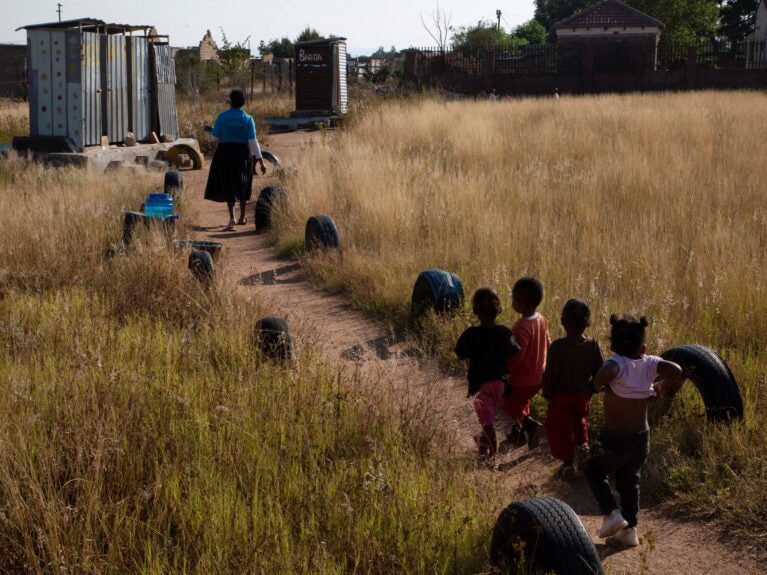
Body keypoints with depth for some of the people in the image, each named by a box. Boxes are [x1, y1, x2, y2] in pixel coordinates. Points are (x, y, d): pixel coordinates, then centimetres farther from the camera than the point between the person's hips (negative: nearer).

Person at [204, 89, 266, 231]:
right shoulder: (248, 119, -8)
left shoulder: (222, 117, -9)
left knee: (228, 185, 8)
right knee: (243, 184, 20)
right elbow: (253, 142, -13)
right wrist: (261, 162, -11)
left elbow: (214, 137, -3)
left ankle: (232, 218, -12)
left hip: (226, 152, -1)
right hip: (243, 153, 1)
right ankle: (242, 217, 30)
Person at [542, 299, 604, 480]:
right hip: (583, 396, 4)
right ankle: (582, 443, 17)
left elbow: (550, 375, -18)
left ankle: (568, 464, 19)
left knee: (560, 429, 14)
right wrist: (590, 390, 10)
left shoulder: (558, 347, -24)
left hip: (561, 397, -4)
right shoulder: (592, 345, -14)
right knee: (579, 419, 34)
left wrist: (547, 394, 0)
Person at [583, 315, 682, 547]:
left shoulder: (617, 363, -20)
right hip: (641, 438, 5)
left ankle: (611, 514, 5)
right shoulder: (649, 364, -7)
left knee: (594, 472, 20)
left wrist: (599, 385, -22)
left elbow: (607, 372, -43)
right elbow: (675, 370, -20)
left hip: (614, 439, -5)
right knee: (629, 481, 22)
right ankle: (629, 530, 26)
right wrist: (659, 388, -4)